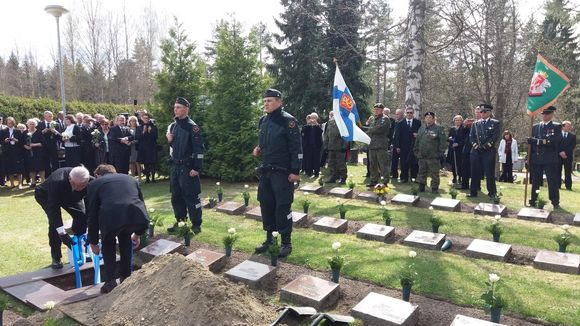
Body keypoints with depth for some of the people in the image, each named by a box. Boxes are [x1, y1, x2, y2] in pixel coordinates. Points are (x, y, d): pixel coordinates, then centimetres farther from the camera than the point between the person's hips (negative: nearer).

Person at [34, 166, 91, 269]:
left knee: (82, 216, -14)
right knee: (54, 222, -22)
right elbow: (53, 208, -42)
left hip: (70, 196, 3)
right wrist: (62, 234, -47)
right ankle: (56, 258, -6)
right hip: (45, 195, -3)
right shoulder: (58, 182, -44)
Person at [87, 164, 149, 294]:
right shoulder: (130, 179, 34)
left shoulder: (94, 184, 25)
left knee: (108, 243, 30)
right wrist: (138, 233, 43)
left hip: (111, 216, -3)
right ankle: (127, 278, 40)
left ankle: (110, 282, 27)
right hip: (137, 215, 3)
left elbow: (92, 215, 23)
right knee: (126, 238, 35)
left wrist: (93, 242, 33)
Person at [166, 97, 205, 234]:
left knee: (191, 197, -2)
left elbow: (199, 149, -16)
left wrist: (197, 168, -19)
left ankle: (196, 225, 9)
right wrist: (169, 140, 1)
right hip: (175, 166, 8)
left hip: (188, 167, -8)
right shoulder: (173, 126, 12)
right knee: (176, 196, 13)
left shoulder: (192, 127, -12)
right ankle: (180, 222, 27)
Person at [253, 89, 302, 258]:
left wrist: (295, 171, -17)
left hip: (282, 172, -7)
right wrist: (258, 149, 3)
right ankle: (269, 239, 25)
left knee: (283, 207, -2)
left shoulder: (288, 121, -12)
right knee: (266, 205, 12)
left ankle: (286, 242, 11)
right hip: (265, 170, 7)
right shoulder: (263, 120, 11)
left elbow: (296, 147, -14)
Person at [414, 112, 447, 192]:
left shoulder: (438, 128, -4)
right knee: (421, 173, 13)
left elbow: (443, 141, -8)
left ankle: (434, 189, 11)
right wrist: (416, 151, 14)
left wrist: (441, 152, -13)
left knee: (434, 174, 2)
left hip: (433, 156, -5)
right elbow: (417, 141, 18)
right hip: (422, 156, 5)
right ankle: (421, 188, 23)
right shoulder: (421, 128, 13)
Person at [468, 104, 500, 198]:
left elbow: (495, 137, -6)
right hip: (476, 151, 3)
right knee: (475, 172, 6)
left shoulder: (495, 123, 4)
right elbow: (471, 136, 8)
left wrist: (486, 145, -12)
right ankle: (473, 192, 14)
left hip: (488, 152, -3)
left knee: (490, 173, 0)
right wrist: (475, 145, -6)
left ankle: (492, 193, 10)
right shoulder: (476, 123, 14)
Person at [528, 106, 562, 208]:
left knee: (553, 181, 0)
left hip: (550, 159, -3)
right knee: (535, 181, 8)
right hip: (536, 159, 3)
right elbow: (531, 140, 9)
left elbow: (555, 141, -13)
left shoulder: (557, 126, 3)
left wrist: (538, 141, -19)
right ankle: (533, 200, 16)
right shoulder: (535, 126, 13)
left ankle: (555, 202, 7)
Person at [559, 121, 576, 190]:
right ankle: (557, 185, 5)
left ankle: (568, 186, 1)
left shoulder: (573, 135, 10)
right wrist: (560, 152, -13)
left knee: (568, 172, -1)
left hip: (568, 156, 1)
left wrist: (565, 152, -12)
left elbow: (573, 146, 0)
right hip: (558, 155, -1)